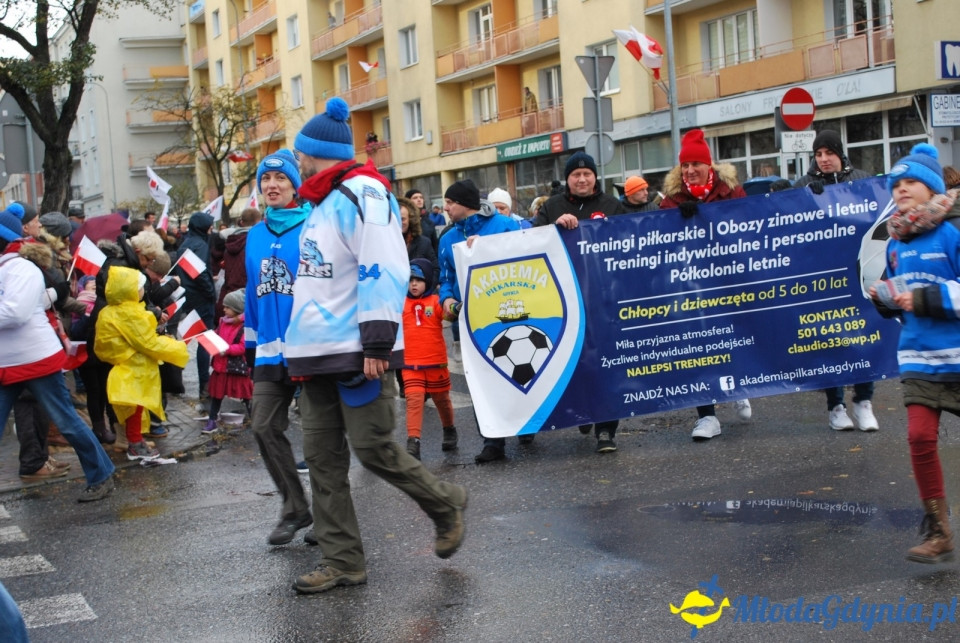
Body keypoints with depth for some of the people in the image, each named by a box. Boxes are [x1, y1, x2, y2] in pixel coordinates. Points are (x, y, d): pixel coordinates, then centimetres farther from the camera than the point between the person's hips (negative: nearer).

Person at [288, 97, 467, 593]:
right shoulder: (322, 203, 20)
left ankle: (445, 504, 17)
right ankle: (342, 561, 12)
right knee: (322, 457, 6)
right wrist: (302, 346, 25)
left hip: (358, 352, -9)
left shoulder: (362, 195, -11)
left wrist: (377, 342, -23)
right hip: (318, 352, 9)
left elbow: (384, 270, -19)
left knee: (373, 448, -7)